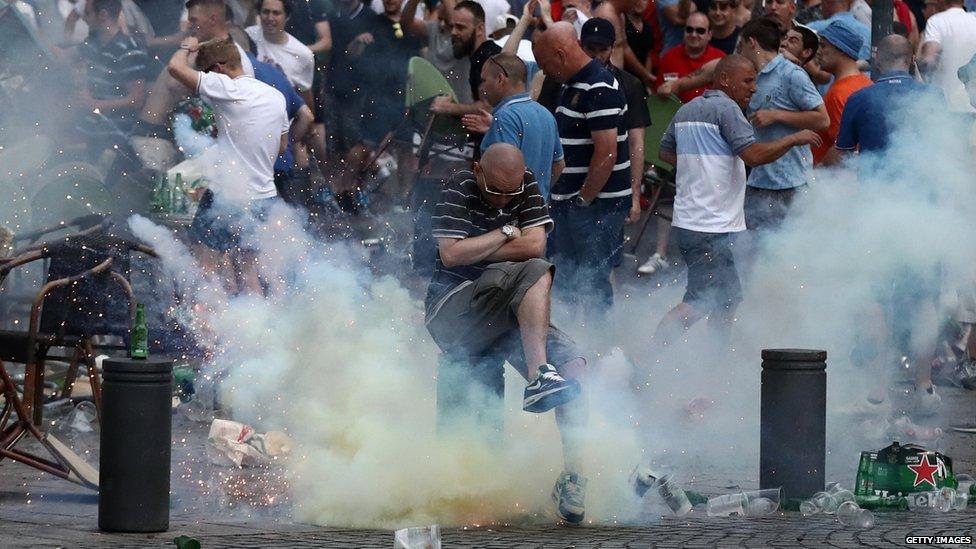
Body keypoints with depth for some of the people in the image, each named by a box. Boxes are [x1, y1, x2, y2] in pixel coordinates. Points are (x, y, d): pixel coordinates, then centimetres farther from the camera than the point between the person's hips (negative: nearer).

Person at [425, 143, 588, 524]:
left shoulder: (526, 186, 8)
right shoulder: (459, 188, -4)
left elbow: (536, 243, -5)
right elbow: (451, 253, -16)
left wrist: (474, 251, -9)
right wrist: (506, 234, -7)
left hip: (509, 317, 5)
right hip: (451, 312, -5)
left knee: (572, 363, -17)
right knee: (535, 271, -28)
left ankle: (575, 478, -22)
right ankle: (538, 377, -35)